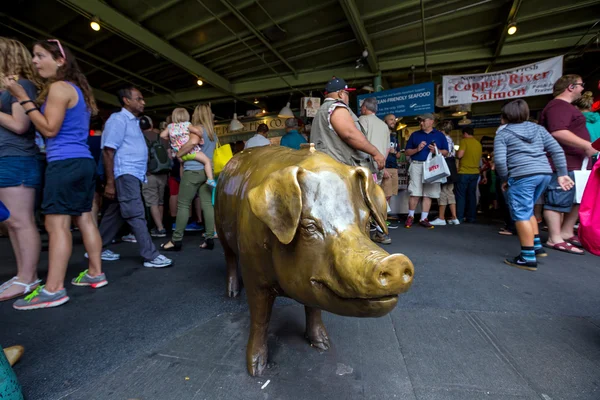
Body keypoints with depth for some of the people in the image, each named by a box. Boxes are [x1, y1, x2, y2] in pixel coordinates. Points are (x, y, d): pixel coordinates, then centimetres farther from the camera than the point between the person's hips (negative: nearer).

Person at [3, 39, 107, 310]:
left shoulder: (58, 87, -7)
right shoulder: (77, 89, 22)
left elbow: (50, 129, -13)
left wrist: (23, 99, -7)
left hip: (65, 163, -10)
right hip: (83, 162, 10)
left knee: (56, 225, -9)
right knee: (84, 219, 11)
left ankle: (53, 289, -6)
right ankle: (95, 273, 17)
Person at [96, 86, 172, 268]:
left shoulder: (134, 122, 21)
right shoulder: (118, 119, -6)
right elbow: (108, 151, -13)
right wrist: (110, 182, -18)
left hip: (134, 175, 9)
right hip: (125, 174, -9)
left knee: (116, 213, 14)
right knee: (136, 215, -10)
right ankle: (151, 256, -8)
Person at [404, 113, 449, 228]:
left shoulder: (440, 135, 13)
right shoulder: (415, 134, 13)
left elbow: (446, 152, 10)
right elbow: (407, 152, 10)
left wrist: (437, 150, -10)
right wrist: (417, 149, -8)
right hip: (417, 165, -1)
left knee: (428, 194, 1)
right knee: (415, 193, -6)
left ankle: (424, 219, 8)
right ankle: (410, 216, 8)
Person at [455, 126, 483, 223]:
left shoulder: (464, 141, -7)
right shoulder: (478, 143, 13)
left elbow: (459, 155, -15)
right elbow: (479, 158, 20)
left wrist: (456, 153, 5)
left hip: (464, 172, -6)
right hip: (475, 172, 6)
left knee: (461, 195, -1)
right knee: (472, 195, 9)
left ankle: (459, 217, -2)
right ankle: (471, 217, 12)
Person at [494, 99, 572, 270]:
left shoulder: (502, 134, 4)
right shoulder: (539, 129, 19)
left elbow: (499, 160, -9)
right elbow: (557, 150, 12)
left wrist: (505, 179, 3)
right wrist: (562, 174, 13)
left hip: (522, 176, -7)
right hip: (545, 174, 7)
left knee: (521, 215, -1)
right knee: (527, 211, 22)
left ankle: (528, 257, 1)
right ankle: (537, 246, 25)